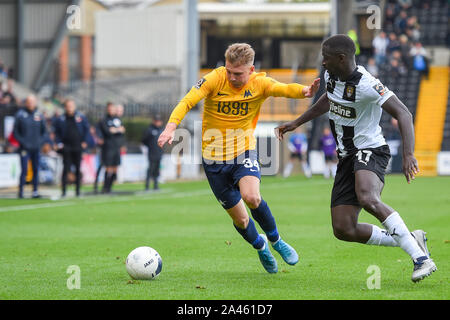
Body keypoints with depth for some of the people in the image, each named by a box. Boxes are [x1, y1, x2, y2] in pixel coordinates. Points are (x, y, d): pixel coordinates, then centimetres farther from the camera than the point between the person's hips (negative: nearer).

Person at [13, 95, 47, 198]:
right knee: (24, 170, -8)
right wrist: (22, 142, -9)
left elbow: (44, 131, 15)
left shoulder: (39, 115, 6)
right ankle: (21, 191, -1)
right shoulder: (20, 115, -3)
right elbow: (15, 132, 0)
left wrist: (40, 141, 1)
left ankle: (35, 191, 9)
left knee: (36, 170, 5)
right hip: (25, 148, -3)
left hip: (36, 148, 4)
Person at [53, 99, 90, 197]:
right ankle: (63, 191, -4)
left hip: (78, 147, 1)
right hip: (66, 147, -1)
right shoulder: (60, 120, 4)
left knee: (78, 169, 4)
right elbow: (57, 133, 9)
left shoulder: (81, 118, 4)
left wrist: (85, 142, 1)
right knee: (66, 169, -6)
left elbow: (87, 129, 9)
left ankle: (77, 190, 11)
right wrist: (59, 143, -3)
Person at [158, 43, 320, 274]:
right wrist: (171, 127, -37)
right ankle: (260, 246, 38)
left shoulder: (259, 84, -9)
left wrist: (305, 91, -48)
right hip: (214, 158, 1)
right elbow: (187, 102, -20)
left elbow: (283, 89, -26)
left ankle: (275, 240, -3)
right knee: (240, 219, 5)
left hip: (244, 152, 0)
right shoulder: (214, 80, -12)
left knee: (251, 197, -29)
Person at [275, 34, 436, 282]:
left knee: (368, 199, -39)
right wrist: (296, 123, 34)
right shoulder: (332, 76, 5)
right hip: (347, 158, 9)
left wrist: (408, 155, -37)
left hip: (370, 152, -9)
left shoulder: (366, 85, -21)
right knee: (343, 230, -2)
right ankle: (410, 241, 12)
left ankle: (421, 258, -34)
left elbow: (403, 114, -25)